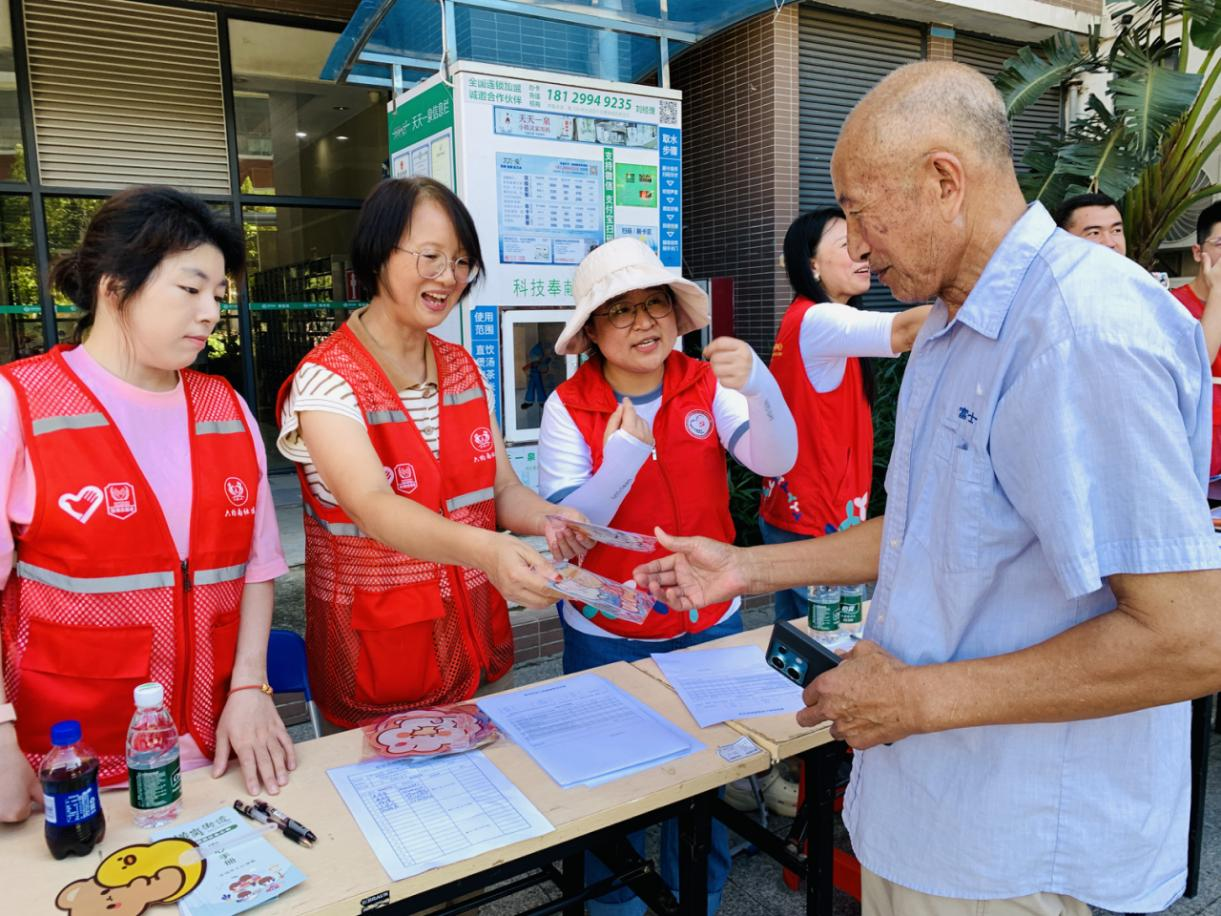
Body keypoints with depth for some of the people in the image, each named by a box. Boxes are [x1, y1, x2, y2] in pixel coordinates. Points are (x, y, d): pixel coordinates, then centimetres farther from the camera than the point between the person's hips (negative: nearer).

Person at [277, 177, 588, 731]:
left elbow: (503, 490, 3)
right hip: (377, 659, -5)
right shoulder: (326, 380, -16)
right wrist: (485, 549, -49)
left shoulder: (463, 369, 4)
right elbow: (372, 506, -31)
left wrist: (546, 519, -20)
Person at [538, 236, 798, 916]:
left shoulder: (709, 386, -6)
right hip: (606, 638, -1)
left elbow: (776, 460, -19)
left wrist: (758, 384, -37)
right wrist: (621, 459, -30)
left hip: (710, 625, 2)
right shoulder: (569, 407, -10)